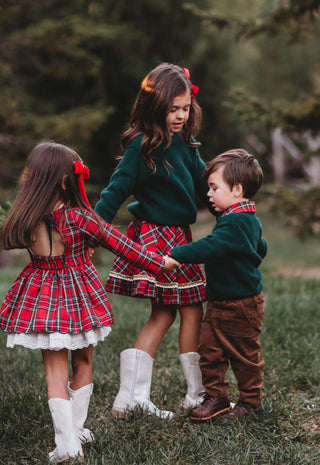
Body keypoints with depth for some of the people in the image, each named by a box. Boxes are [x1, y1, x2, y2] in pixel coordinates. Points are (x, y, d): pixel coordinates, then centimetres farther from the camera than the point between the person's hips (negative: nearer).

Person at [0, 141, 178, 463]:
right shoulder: (78, 217, -18)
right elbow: (118, 244, -11)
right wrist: (157, 264, -2)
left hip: (42, 300, 2)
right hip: (79, 297, -1)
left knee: (55, 371, 6)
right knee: (82, 364, 18)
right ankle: (76, 429, 27)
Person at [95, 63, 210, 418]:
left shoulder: (185, 143, 8)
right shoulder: (143, 145, -16)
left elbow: (203, 183, 18)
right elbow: (117, 189, -16)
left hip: (177, 236, 8)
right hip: (155, 237, -8)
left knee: (163, 313, 9)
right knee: (192, 311, 0)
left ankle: (132, 397, 12)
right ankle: (197, 395, 14)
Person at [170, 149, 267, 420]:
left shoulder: (237, 222, -24)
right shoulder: (246, 219, 9)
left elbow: (210, 247, -36)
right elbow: (260, 249, 23)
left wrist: (176, 255, -38)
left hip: (241, 306, -9)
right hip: (220, 302, 9)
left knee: (244, 355, 9)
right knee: (209, 350, 7)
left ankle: (250, 399, 25)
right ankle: (216, 397, 16)